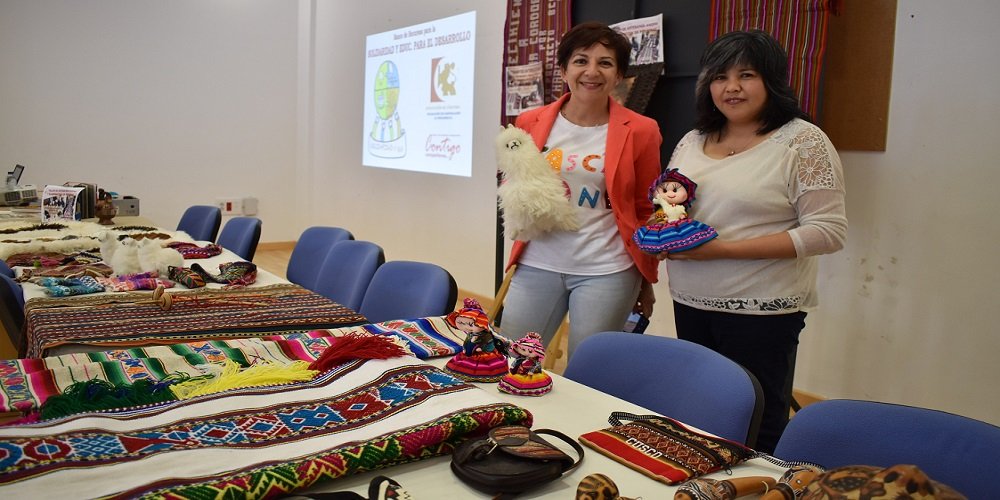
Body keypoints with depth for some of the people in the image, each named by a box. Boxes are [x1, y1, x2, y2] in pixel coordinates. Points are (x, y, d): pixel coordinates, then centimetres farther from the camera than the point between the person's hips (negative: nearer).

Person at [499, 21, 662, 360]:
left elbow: (646, 211, 5)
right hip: (537, 264, 3)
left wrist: (647, 280, 9)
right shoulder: (531, 123, 2)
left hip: (607, 271, -2)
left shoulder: (639, 131, -4)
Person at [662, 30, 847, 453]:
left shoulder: (803, 141, -7)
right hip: (691, 303, 6)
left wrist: (724, 249, -19)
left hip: (761, 310, -5)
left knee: (757, 431, 3)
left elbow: (828, 232, -14)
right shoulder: (692, 141, 11)